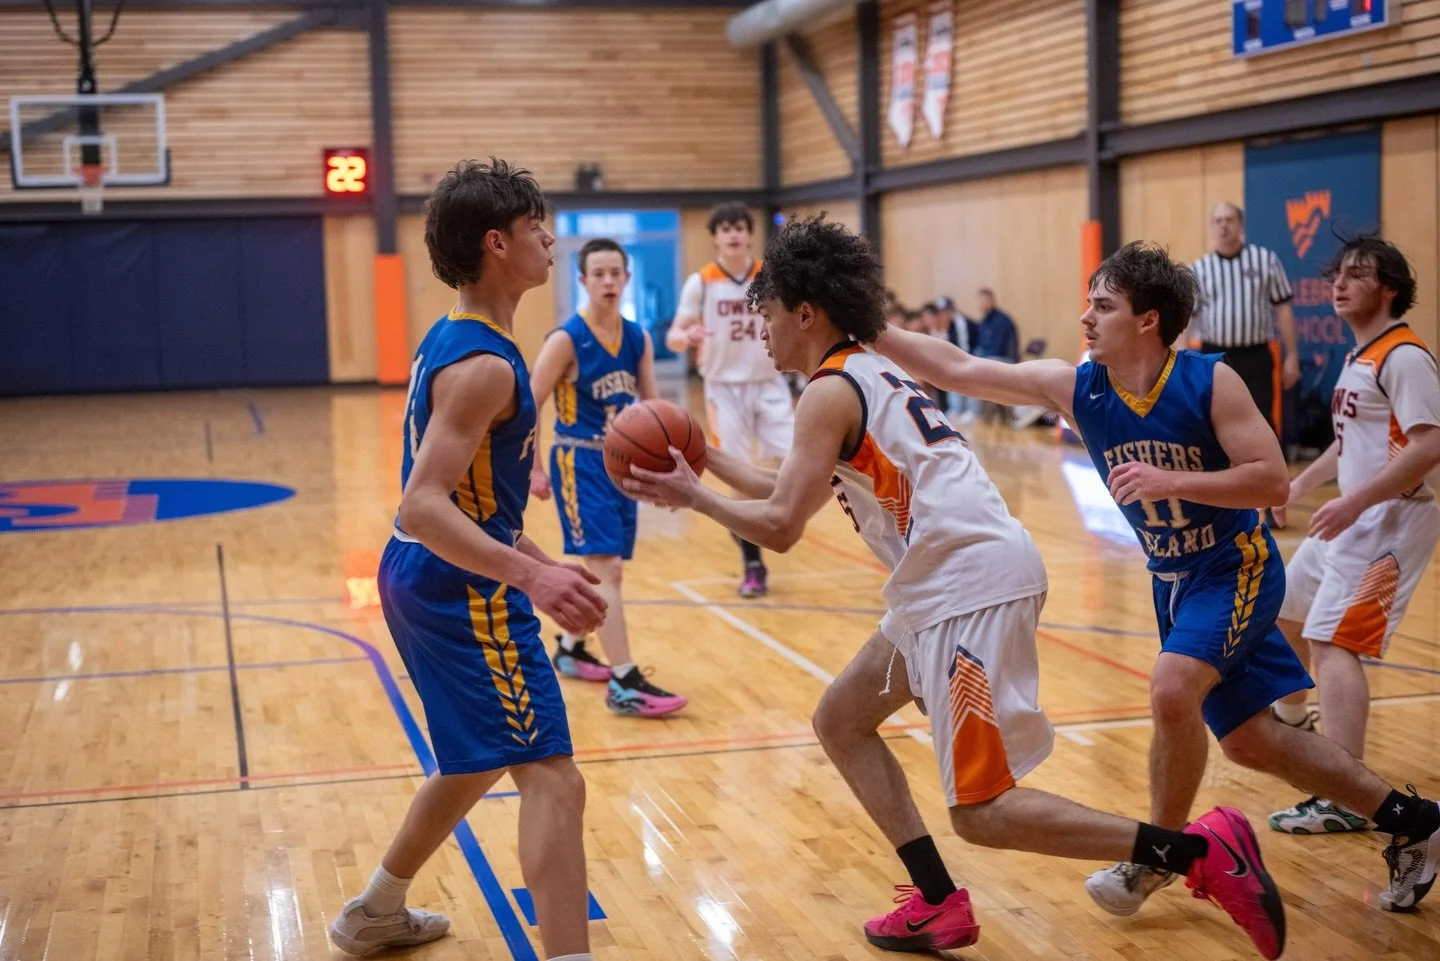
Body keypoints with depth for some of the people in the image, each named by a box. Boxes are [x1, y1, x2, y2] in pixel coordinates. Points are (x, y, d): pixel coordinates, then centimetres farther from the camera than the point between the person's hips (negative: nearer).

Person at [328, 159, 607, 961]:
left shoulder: (453, 340, 11)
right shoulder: (485, 365, -20)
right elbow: (424, 506, -29)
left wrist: (540, 563, 23)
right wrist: (532, 576, -38)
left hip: (428, 580, 10)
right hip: (465, 593, -10)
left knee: (478, 764, 26)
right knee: (554, 779, -12)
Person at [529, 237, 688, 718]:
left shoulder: (638, 338, 5)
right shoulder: (566, 339, -13)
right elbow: (527, 407, -9)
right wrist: (533, 470, -10)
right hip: (580, 463, -7)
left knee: (608, 570, 16)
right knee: (605, 568, -14)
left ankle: (569, 649, 38)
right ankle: (625, 683, -15)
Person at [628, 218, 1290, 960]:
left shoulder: (831, 392, -9)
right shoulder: (871, 373, 20)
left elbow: (780, 526, -15)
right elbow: (797, 493, 28)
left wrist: (694, 499, -2)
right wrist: (708, 460, 26)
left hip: (971, 584, -10)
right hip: (954, 583, 10)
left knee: (981, 812, -7)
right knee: (841, 721, 19)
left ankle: (1199, 851, -8)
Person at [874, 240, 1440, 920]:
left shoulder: (1210, 382, -20)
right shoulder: (1074, 388, -9)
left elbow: (1272, 480, -24)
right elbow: (957, 369, -10)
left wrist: (1167, 481, -33)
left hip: (1236, 569, -6)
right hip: (1172, 579, 6)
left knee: (1172, 690, -28)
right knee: (1248, 742, 11)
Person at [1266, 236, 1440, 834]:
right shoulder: (1360, 357, 14)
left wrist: (1353, 502, -28)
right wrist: (1303, 482, 18)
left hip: (1391, 521, -10)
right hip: (1353, 520, 10)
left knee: (1332, 641, -19)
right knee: (1284, 612, 23)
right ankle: (1293, 718, 47)